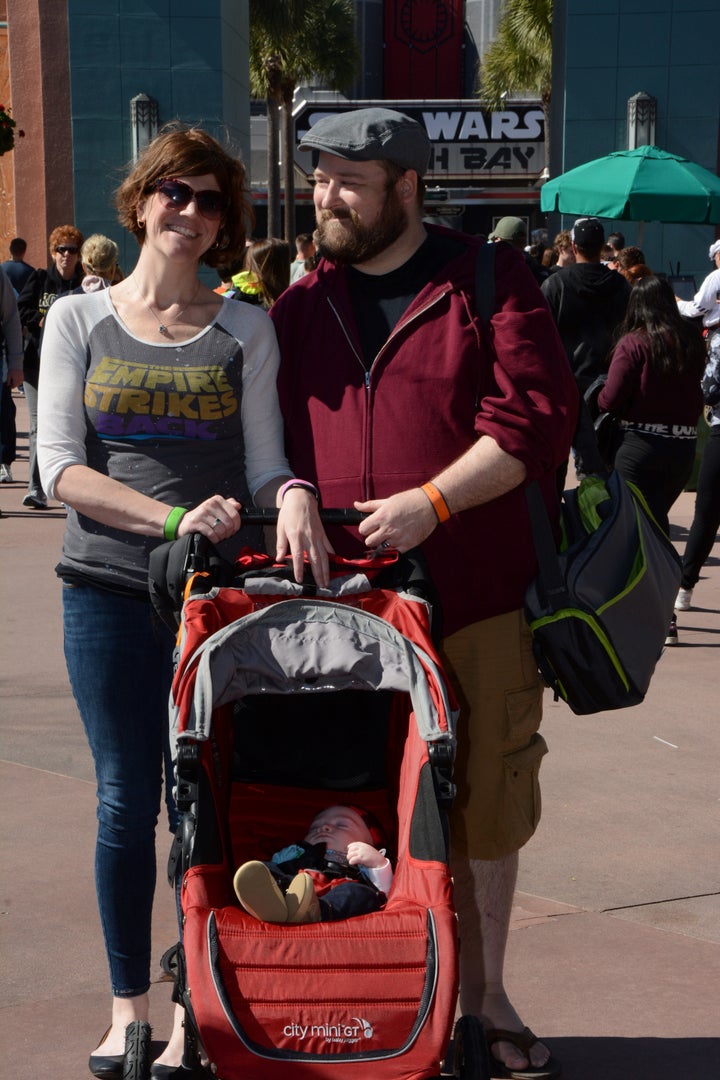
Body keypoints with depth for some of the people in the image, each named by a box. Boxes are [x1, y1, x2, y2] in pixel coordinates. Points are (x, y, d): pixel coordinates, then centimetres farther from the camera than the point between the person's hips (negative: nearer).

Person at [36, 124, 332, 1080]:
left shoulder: (244, 329, 7)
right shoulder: (79, 320, 6)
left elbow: (264, 460, 4)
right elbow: (59, 464, -3)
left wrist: (291, 496, -20)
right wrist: (170, 517, -16)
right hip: (108, 588, 0)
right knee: (125, 798, 5)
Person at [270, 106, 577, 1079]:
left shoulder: (491, 283, 0)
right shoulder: (301, 306, 13)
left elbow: (535, 417, -9)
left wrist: (431, 503, -17)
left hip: (479, 604, -2)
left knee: (484, 804, 8)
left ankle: (481, 994, 25)